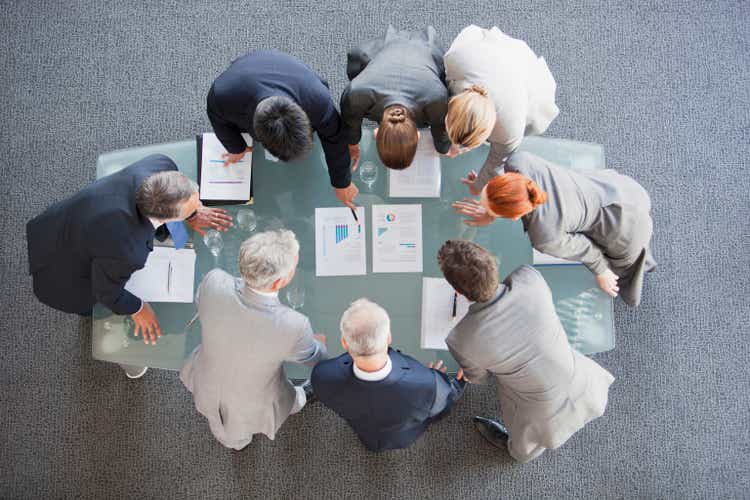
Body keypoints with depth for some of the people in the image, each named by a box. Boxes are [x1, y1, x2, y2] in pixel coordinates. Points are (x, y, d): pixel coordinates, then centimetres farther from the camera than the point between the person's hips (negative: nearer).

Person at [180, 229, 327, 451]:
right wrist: (319, 343, 8)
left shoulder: (213, 282, -36)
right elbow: (314, 358, -17)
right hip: (252, 403, -2)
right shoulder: (294, 327, -44)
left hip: (207, 385, 3)